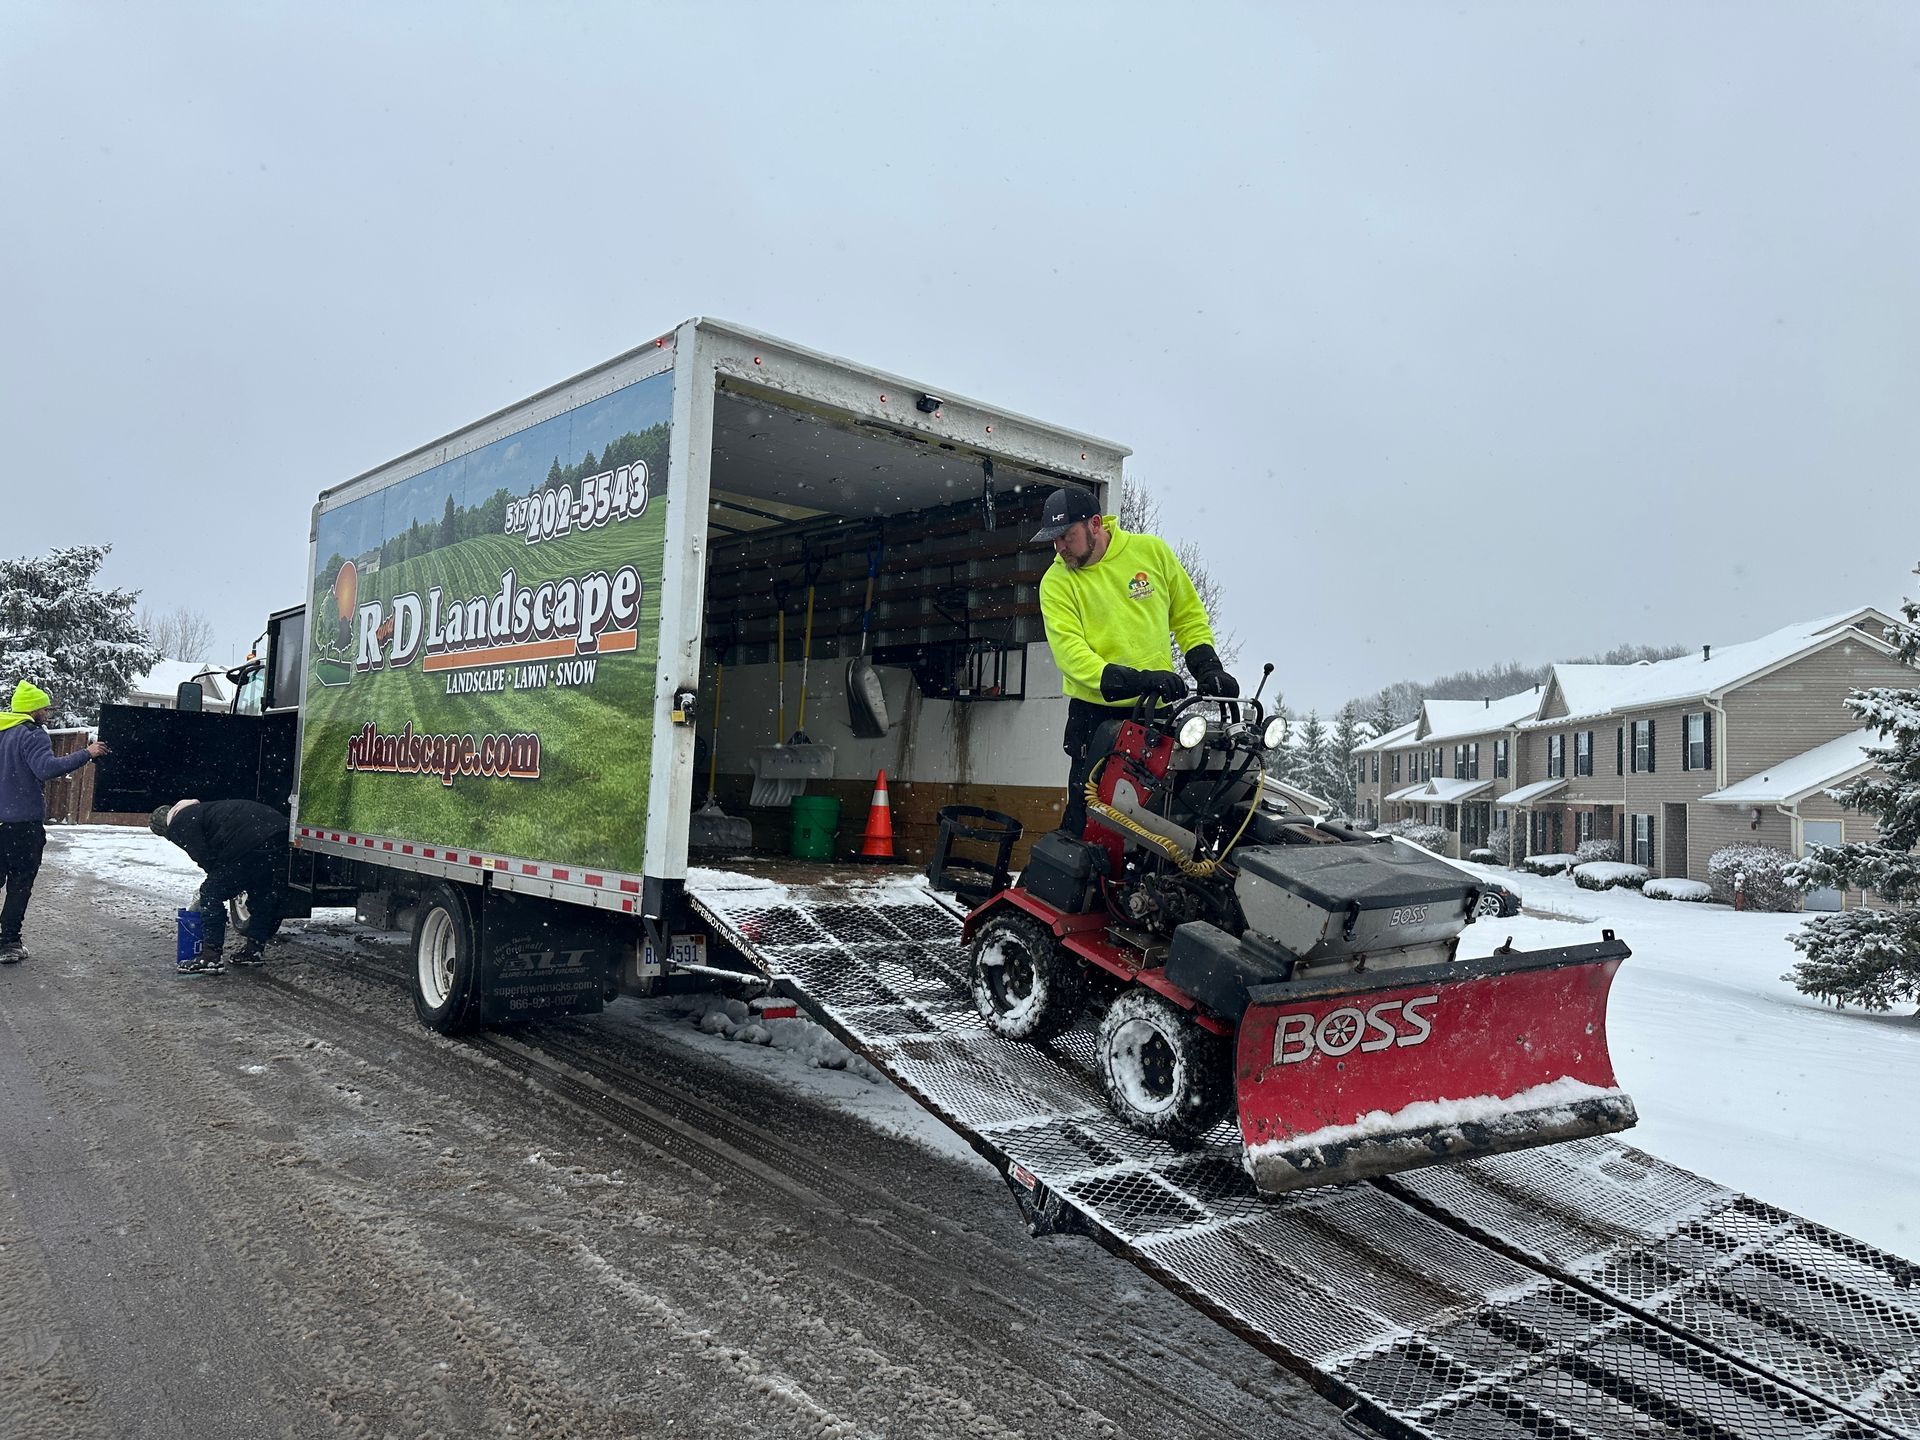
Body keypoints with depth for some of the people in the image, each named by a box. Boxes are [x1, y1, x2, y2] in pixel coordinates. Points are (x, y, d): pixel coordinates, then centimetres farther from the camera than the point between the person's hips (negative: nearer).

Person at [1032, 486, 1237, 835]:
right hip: (1096, 713, -2)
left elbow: (1189, 616, 13)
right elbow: (1069, 652, -16)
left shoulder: (1151, 550, 3)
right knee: (1086, 817, -5)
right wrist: (1136, 681, -28)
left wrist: (1208, 667, -2)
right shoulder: (1056, 583, -4)